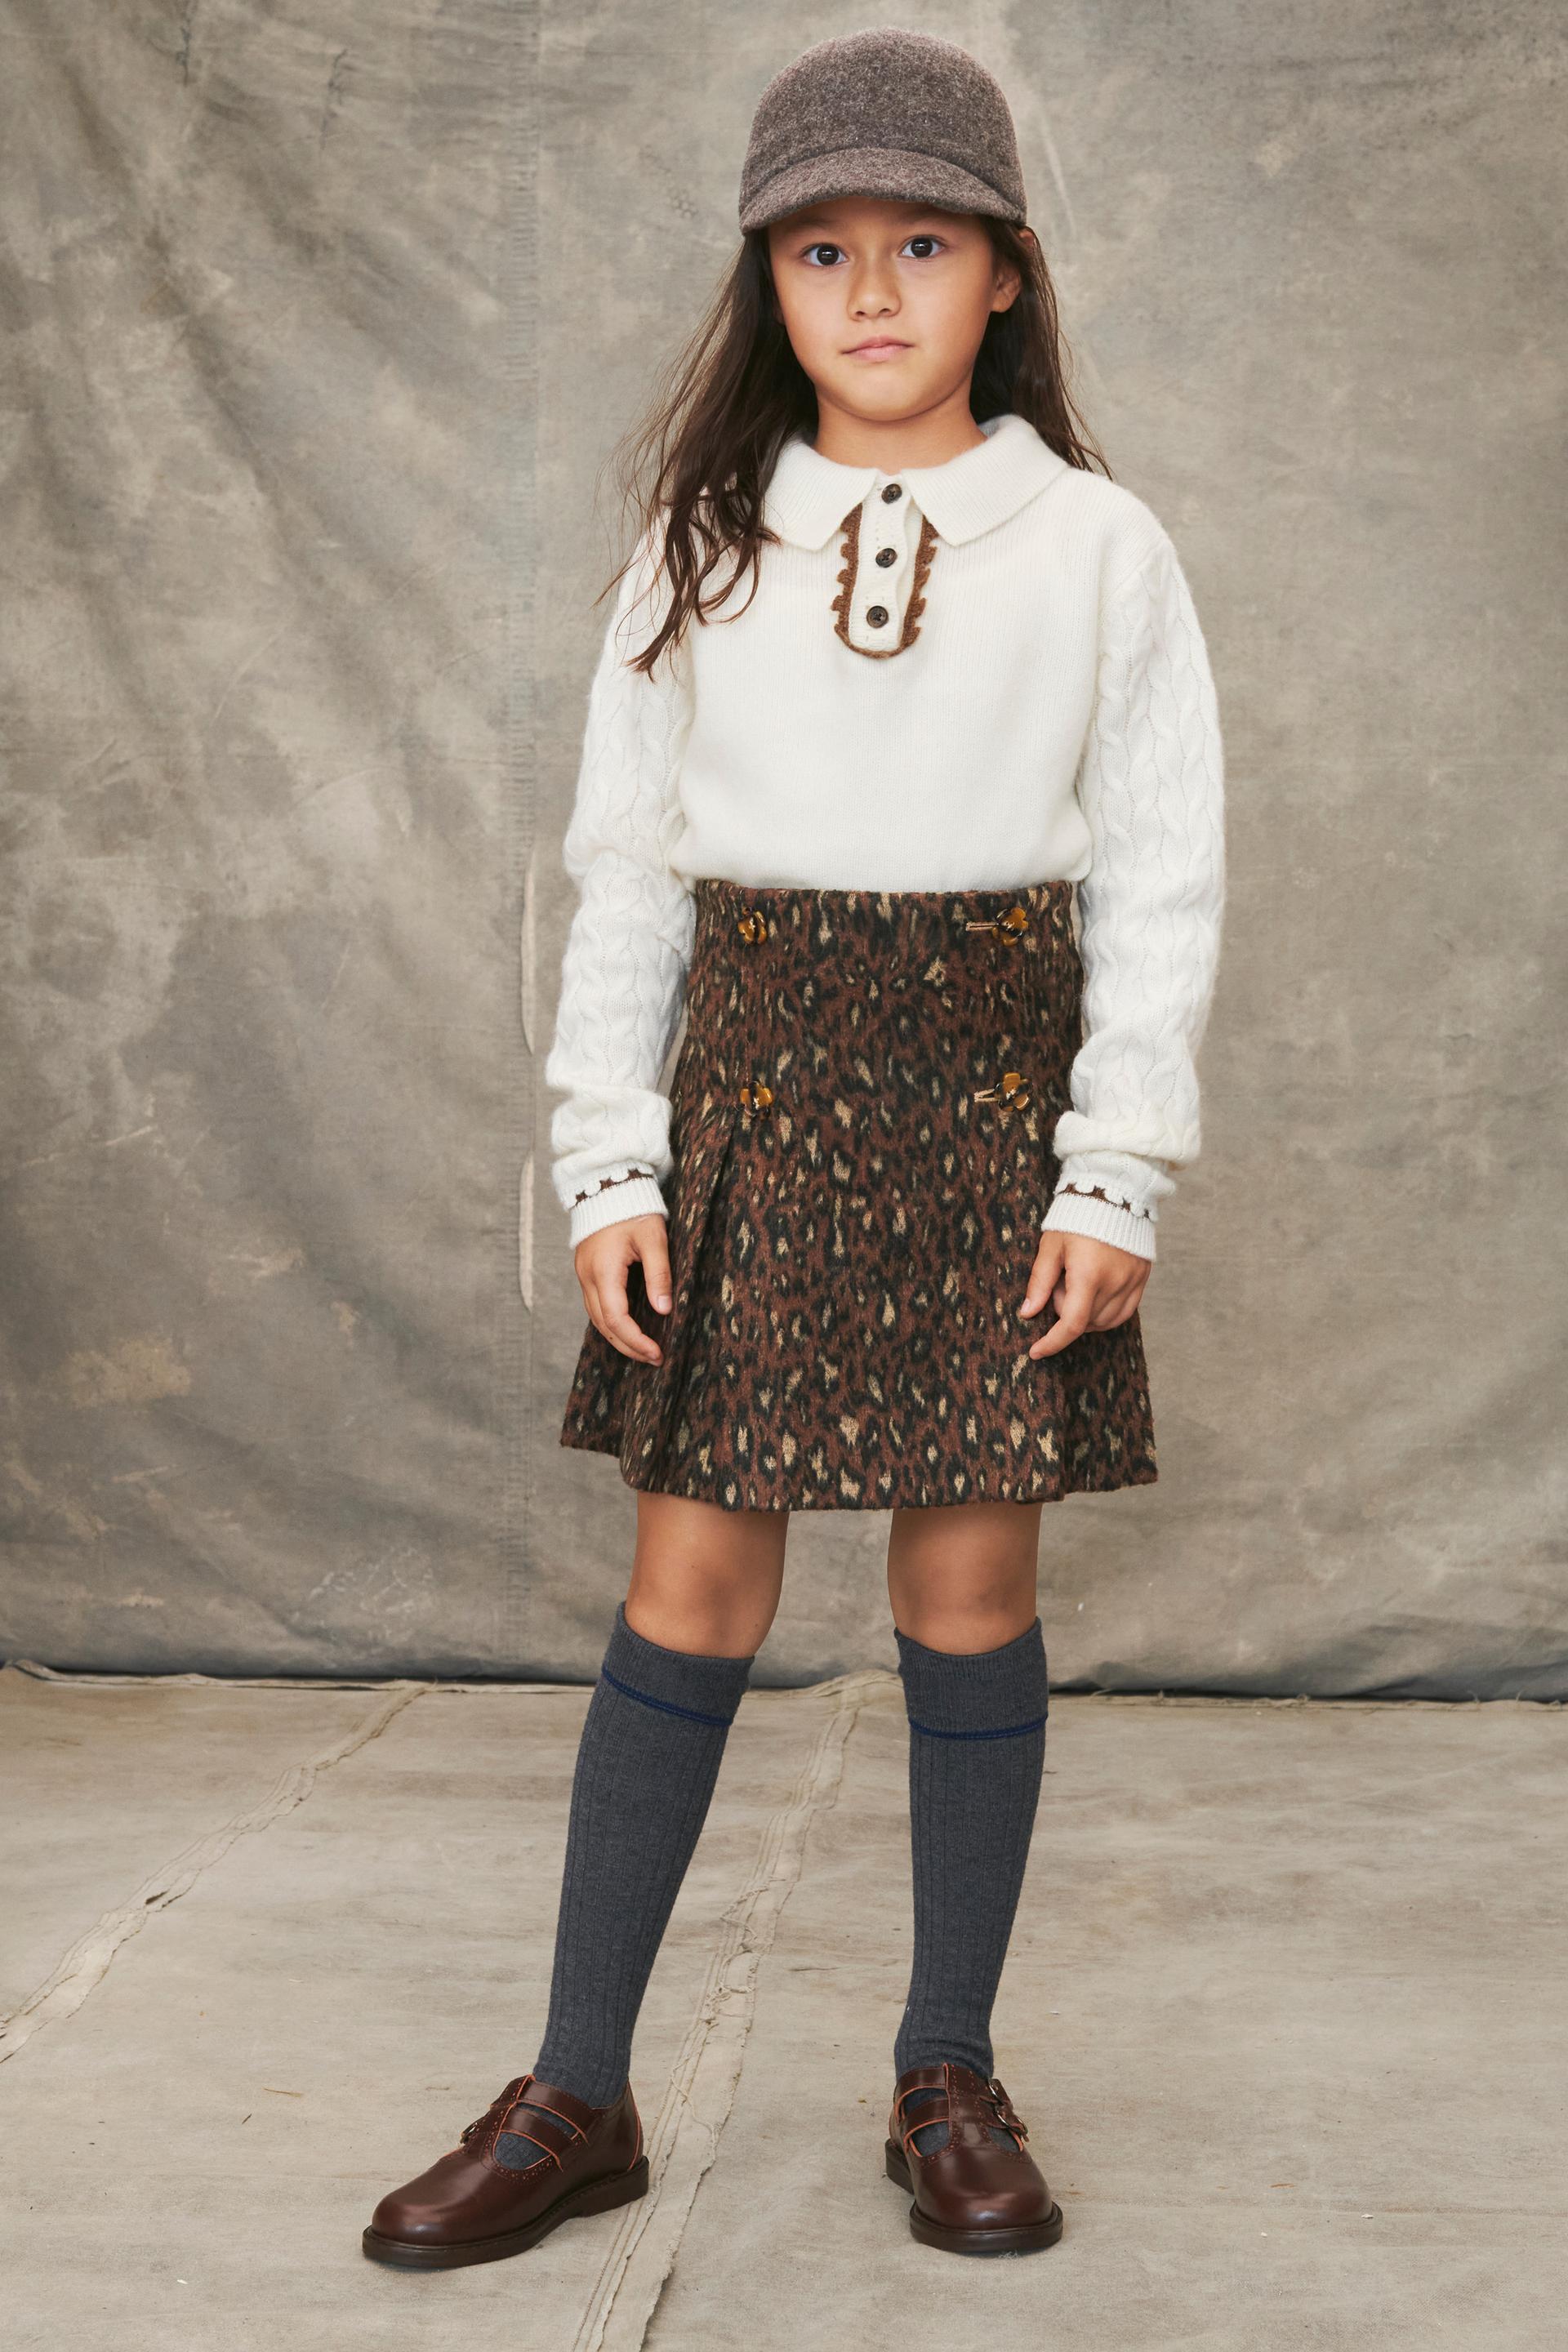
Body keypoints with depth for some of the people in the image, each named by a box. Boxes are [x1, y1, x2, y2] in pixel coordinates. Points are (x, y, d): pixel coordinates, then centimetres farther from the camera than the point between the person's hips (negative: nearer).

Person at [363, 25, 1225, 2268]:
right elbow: (625, 870, 7)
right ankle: (578, 2099, 14)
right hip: (753, 1095, 1)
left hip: (990, 1096, -1)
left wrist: (1116, 1176, -5)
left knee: (971, 1597, 4)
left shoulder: (1097, 548, 3)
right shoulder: (702, 550, 7)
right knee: (687, 1599, 2)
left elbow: (1163, 881, 2)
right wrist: (609, 1162, -1)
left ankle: (951, 2081, 21)